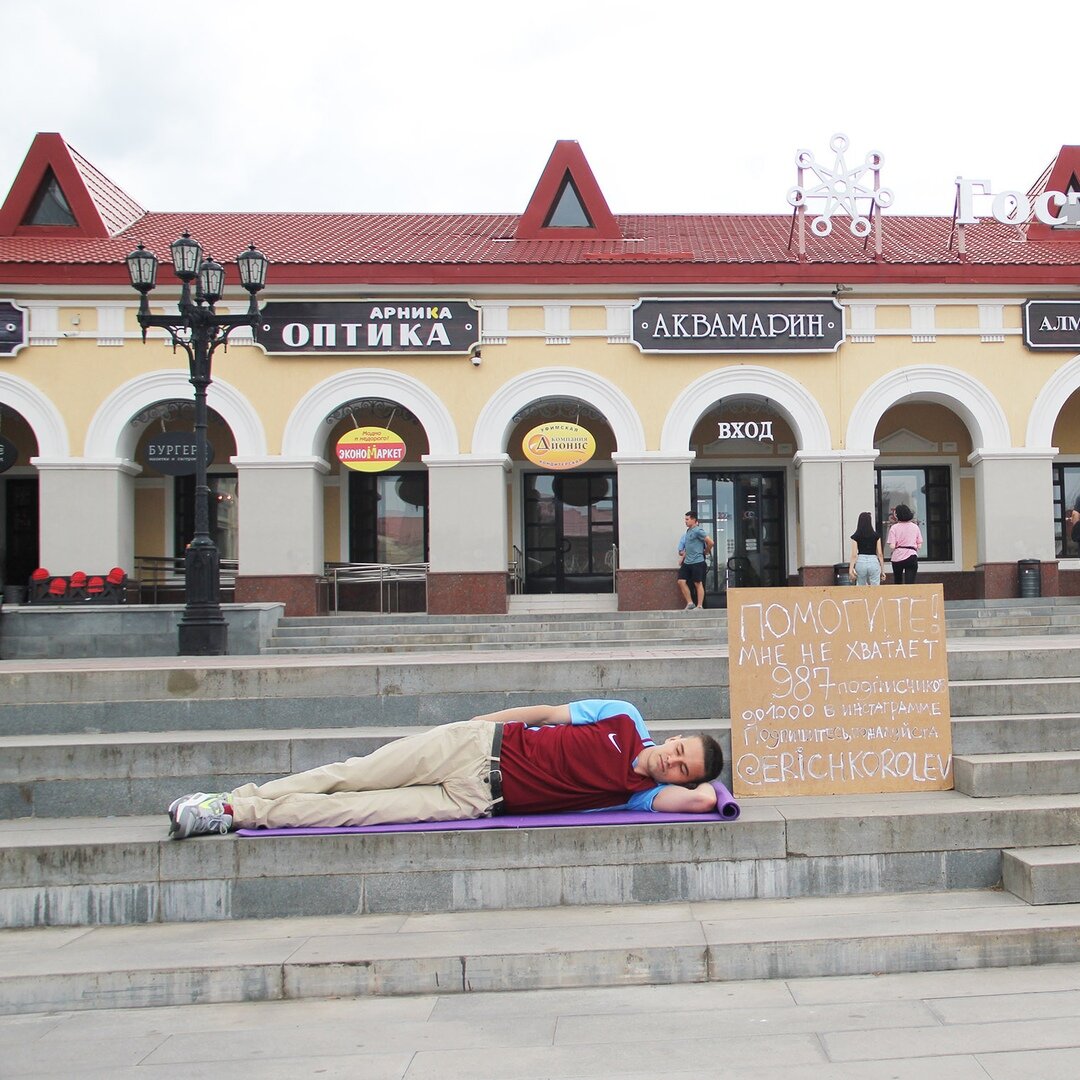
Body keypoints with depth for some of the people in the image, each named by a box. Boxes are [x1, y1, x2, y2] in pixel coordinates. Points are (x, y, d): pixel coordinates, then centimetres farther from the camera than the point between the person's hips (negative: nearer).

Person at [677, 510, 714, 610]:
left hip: (697, 562, -9)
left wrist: (706, 552, -3)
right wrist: (683, 557, 18)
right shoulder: (688, 531, 16)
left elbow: (710, 542, -16)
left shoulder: (698, 531, -12)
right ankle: (690, 603, 10)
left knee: (698, 583, -1)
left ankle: (700, 606, 5)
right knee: (681, 581, 3)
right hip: (687, 563, 9)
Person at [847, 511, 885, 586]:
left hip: (861, 562, 0)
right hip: (874, 562, 0)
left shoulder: (855, 536, 0)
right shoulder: (876, 535, 2)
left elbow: (854, 555, -6)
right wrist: (882, 570, 8)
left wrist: (851, 569, -5)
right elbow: (879, 554, 2)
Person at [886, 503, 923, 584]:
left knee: (897, 582, 17)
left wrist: (890, 554, 9)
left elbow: (892, 546, -11)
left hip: (897, 557, -1)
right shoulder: (915, 527, 6)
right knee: (910, 583, -3)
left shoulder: (894, 528, -3)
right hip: (912, 556, 1)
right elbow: (919, 545, 5)